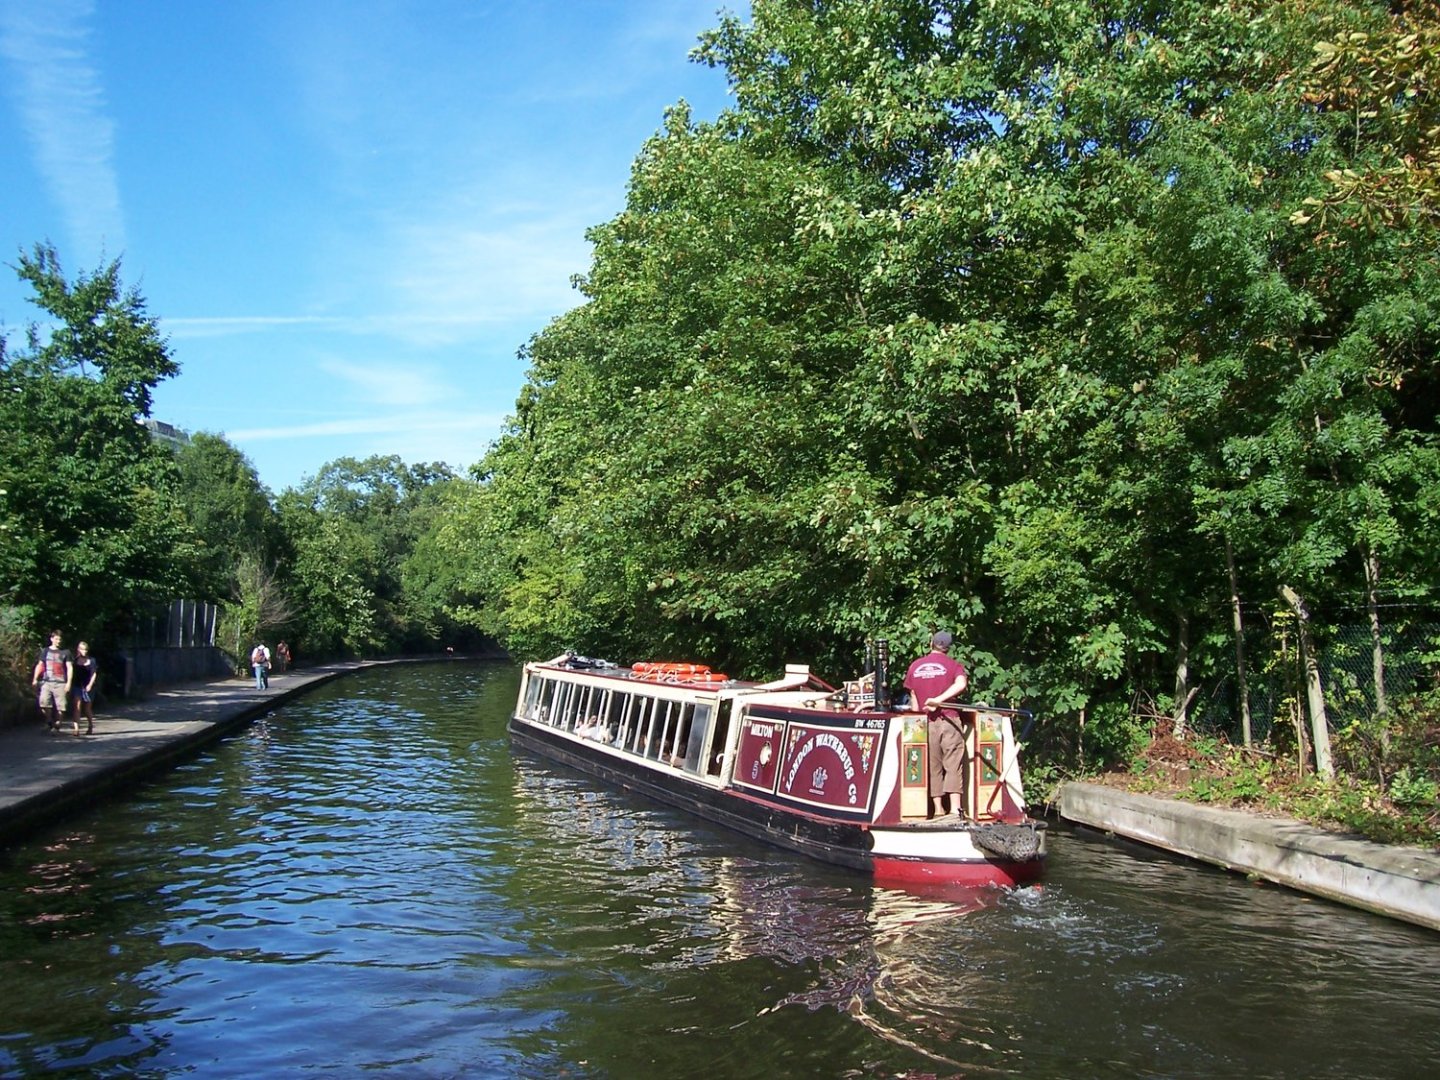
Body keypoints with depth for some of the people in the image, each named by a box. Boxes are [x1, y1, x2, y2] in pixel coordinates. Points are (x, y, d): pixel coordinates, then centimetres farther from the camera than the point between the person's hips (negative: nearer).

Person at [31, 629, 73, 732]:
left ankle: (57, 725, 8)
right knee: (44, 702, -15)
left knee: (61, 706, -6)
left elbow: (70, 668, 4)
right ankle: (49, 721, 5)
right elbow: (40, 665, 15)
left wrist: (69, 683, -5)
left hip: (60, 683, -1)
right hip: (47, 682, 1)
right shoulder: (45, 651, 13)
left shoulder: (65, 652, 6)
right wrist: (35, 678, 2)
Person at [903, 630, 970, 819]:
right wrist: (939, 700, -20)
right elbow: (961, 684, -19)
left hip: (925, 722, 2)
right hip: (948, 720, -2)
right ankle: (956, 807, -8)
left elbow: (913, 698, 12)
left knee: (933, 766, 9)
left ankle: (938, 809, 7)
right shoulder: (953, 665, 1)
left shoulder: (915, 666, 10)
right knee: (953, 764, 0)